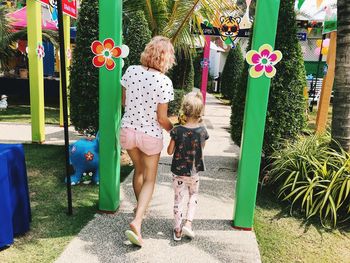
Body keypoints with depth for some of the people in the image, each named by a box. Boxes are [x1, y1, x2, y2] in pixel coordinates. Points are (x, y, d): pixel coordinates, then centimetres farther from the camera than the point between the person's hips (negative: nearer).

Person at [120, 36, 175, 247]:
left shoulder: (131, 71, -7)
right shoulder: (164, 81, -19)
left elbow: (124, 102, 4)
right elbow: (162, 119, -15)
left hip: (128, 130, 5)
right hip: (151, 135, -4)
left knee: (139, 170, 27)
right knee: (149, 179, 12)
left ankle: (141, 207, 47)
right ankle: (137, 221, -2)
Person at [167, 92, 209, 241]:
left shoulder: (177, 131, -17)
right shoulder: (202, 131, -12)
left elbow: (170, 151, -9)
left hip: (178, 171, -1)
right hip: (194, 172, 1)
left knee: (178, 199, 13)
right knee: (193, 196, 25)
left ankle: (177, 230, 22)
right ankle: (188, 223, 13)